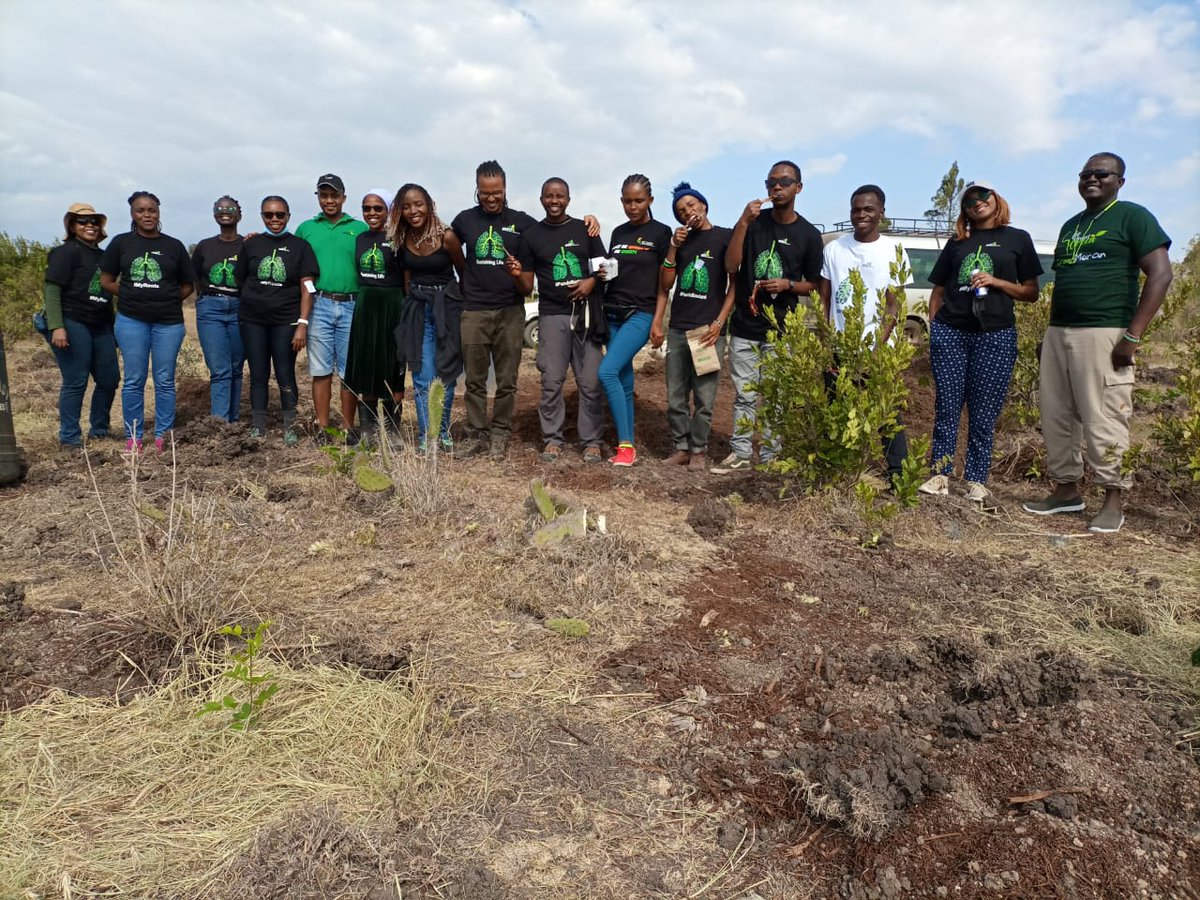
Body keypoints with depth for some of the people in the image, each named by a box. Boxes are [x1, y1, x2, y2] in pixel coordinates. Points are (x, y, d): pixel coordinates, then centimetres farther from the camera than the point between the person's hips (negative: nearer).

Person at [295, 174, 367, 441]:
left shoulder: (360, 228, 8)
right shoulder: (306, 229, 13)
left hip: (352, 306, -1)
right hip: (319, 305, 1)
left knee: (349, 372, 3)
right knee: (321, 371, 3)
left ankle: (348, 429, 9)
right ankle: (322, 428, 10)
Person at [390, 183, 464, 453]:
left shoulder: (447, 237, -13)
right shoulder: (402, 239, -1)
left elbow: (464, 273, -1)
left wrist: (465, 307, 2)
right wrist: (412, 298, 9)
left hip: (447, 307, -2)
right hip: (417, 310, 2)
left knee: (447, 375, 6)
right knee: (423, 379, -2)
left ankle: (443, 432, 20)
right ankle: (425, 437, 5)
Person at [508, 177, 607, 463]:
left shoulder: (584, 229, 10)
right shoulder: (531, 235, 8)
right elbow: (526, 289, 7)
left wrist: (592, 281, -8)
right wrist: (517, 275, -15)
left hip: (587, 314, 1)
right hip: (552, 315, 0)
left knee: (591, 382, -2)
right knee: (551, 381, -4)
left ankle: (591, 441, 6)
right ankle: (552, 439, 6)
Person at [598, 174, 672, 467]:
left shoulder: (661, 233, -1)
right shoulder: (618, 233, 14)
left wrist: (658, 322, -11)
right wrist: (602, 274, -1)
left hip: (641, 315, -6)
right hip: (612, 314, 6)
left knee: (607, 372, -20)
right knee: (624, 381, 5)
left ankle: (624, 445, -13)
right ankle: (628, 447, 12)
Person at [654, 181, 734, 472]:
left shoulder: (725, 237, 3)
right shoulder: (680, 240, 16)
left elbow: (735, 284, 0)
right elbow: (665, 285, 12)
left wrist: (719, 323, -9)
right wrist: (673, 248, -1)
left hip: (709, 330, -4)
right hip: (677, 329, 4)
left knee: (704, 398, -4)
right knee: (675, 398, 4)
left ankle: (699, 451, 7)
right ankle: (681, 447, 15)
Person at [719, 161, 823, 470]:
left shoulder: (809, 234, 1)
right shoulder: (754, 222, 1)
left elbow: (814, 284, 8)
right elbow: (730, 266, -11)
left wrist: (788, 285, -12)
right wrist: (743, 223, -20)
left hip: (780, 330, -1)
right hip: (744, 327, 1)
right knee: (744, 395, 6)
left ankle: (769, 457, 13)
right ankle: (740, 452, 15)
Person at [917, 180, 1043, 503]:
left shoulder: (1017, 239, 11)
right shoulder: (956, 243, 16)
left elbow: (1031, 293, 9)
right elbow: (938, 292, 17)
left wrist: (996, 282, -7)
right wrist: (933, 332, 5)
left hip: (995, 335, -1)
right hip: (949, 333, 2)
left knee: (984, 413, 0)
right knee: (946, 407, -1)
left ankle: (976, 481, 7)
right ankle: (940, 475, 5)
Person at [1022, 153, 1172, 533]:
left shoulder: (1132, 216, 0)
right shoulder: (1070, 226, 20)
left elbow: (1160, 273, -8)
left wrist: (1132, 336, -15)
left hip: (1103, 334, -7)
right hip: (1058, 333, 7)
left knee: (1103, 419, -6)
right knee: (1055, 417, 7)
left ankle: (1114, 500, 5)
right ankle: (1067, 489, 17)